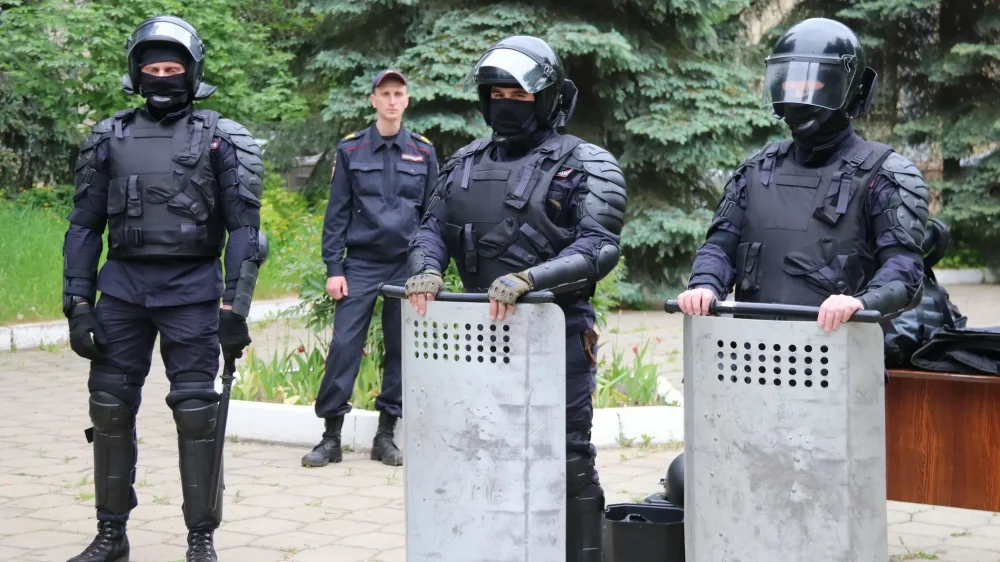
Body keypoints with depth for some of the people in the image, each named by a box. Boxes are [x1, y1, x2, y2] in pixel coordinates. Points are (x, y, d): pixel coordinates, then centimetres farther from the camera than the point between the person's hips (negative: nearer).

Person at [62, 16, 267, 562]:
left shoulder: (221, 138, 1)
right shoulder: (109, 138, 8)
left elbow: (244, 227, -1)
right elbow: (84, 226, 9)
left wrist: (235, 309, -9)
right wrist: (78, 304, 2)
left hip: (192, 289, -3)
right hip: (122, 285, 3)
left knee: (196, 412, -2)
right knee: (110, 408, 5)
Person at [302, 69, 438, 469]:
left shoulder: (423, 152, 6)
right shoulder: (351, 150, 3)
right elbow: (337, 212, 3)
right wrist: (333, 268, -4)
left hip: (407, 266, 1)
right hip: (361, 263, -1)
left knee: (402, 349, 4)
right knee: (344, 345, -7)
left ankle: (386, 435, 14)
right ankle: (331, 436, 1)